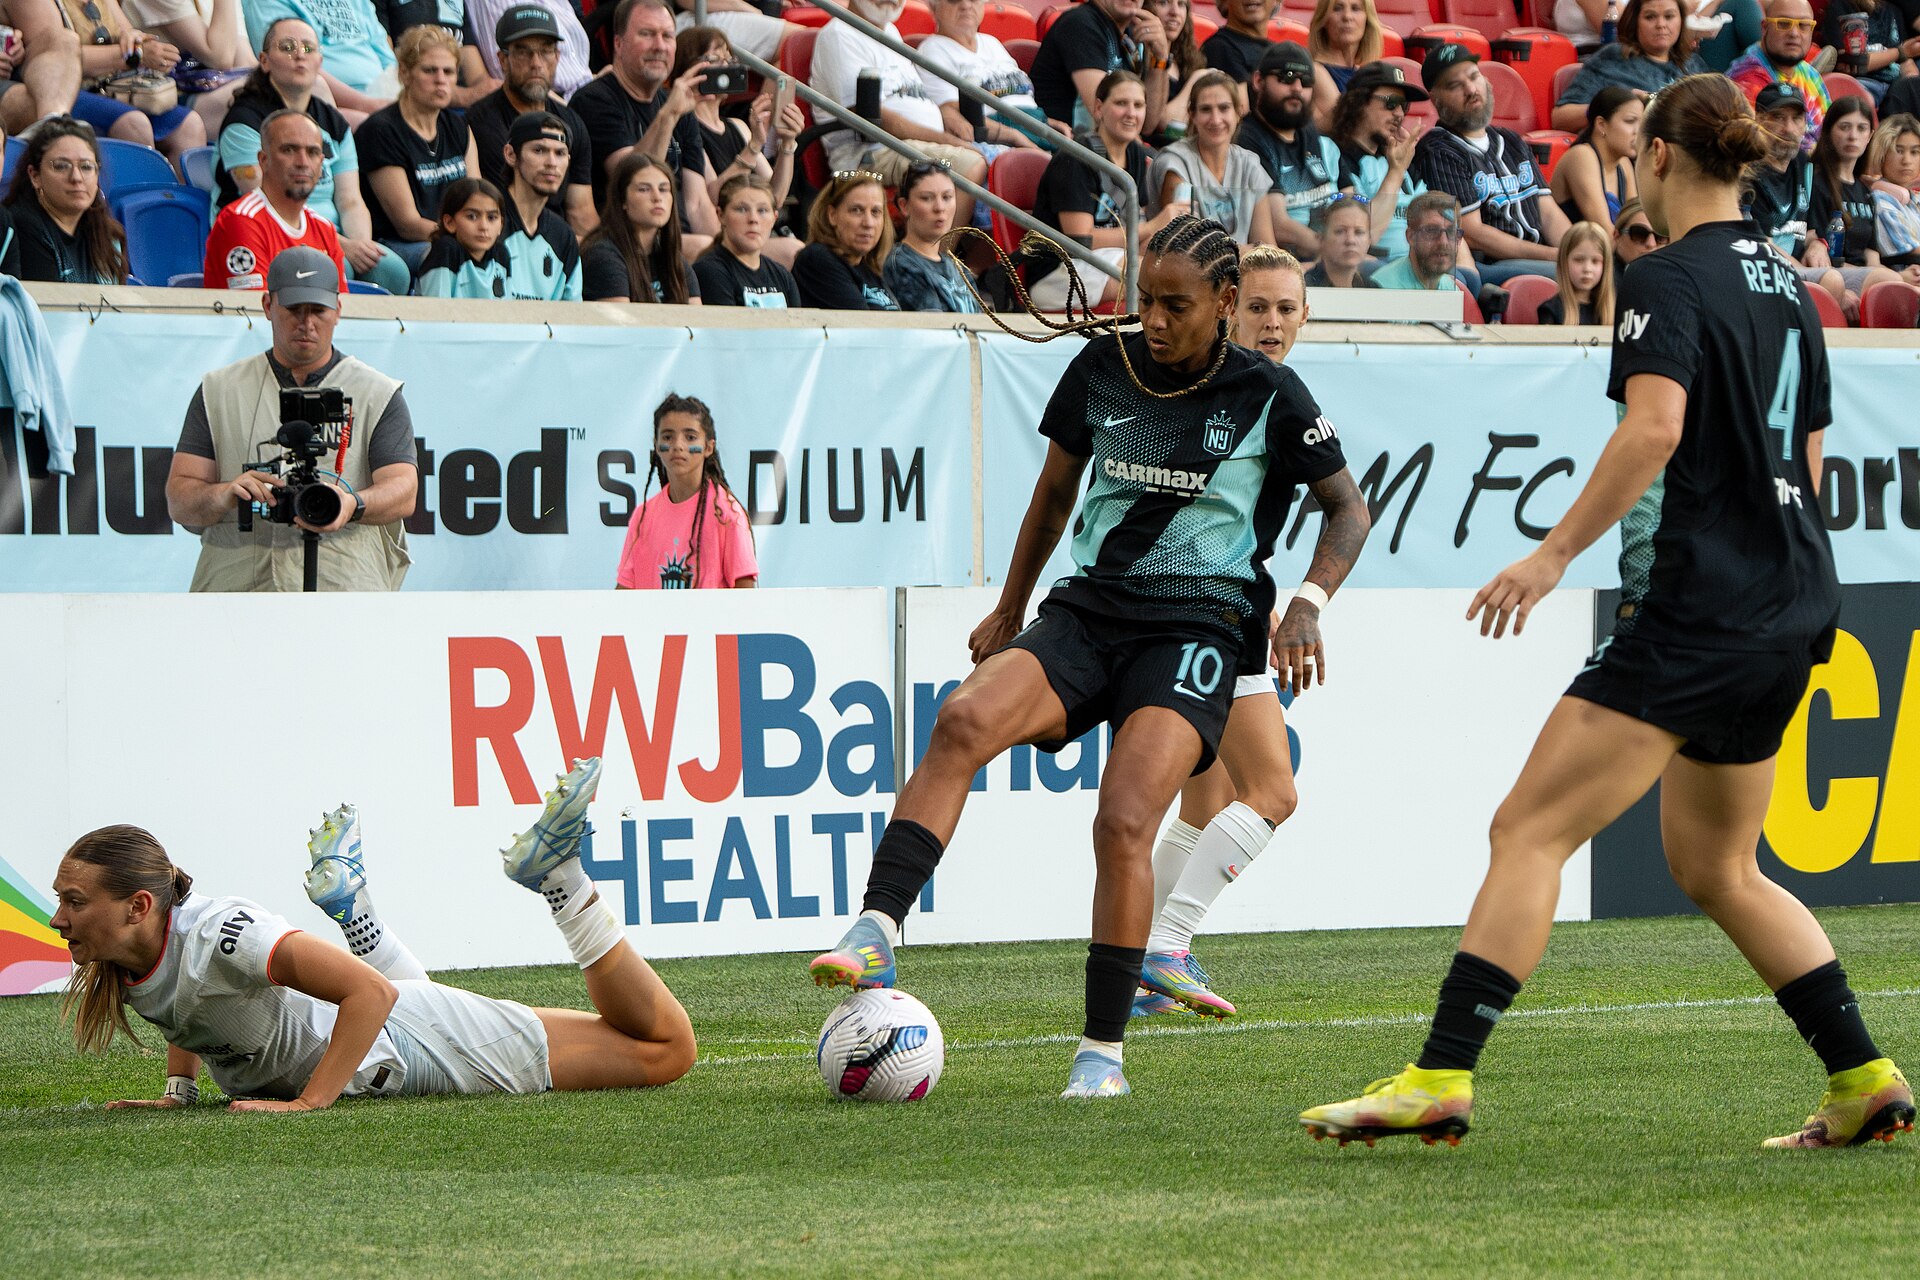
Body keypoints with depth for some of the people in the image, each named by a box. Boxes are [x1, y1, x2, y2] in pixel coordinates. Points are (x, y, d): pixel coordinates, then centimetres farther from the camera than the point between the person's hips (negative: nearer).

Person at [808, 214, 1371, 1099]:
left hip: (1195, 628, -3)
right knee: (965, 720, -28)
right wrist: (1009, 610, 26)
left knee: (1123, 823, -24)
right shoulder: (1102, 368, 7)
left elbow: (1349, 508, 9)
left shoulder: (1267, 396, -1)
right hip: (1086, 611, 3)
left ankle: (1102, 1052, -11)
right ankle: (874, 937, -37)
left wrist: (1309, 603, -8)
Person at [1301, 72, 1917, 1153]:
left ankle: (1440, 1080, -17)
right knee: (1717, 869, 20)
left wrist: (1555, 555, -23)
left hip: (1698, 608, -9)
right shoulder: (1786, 285, 16)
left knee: (1530, 831, -10)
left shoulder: (1672, 280, -9)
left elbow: (1655, 427, -24)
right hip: (1788, 613, 9)